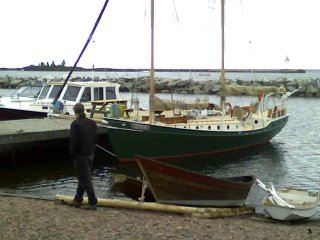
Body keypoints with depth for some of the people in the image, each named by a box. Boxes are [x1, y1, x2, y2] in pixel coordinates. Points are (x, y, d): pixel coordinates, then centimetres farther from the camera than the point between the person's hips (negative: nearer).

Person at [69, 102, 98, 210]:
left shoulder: (75, 124, -16)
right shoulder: (92, 123, 6)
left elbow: (73, 142, -17)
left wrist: (73, 155, -3)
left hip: (80, 156, -7)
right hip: (91, 154, 8)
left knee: (85, 179, -2)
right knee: (83, 177, 17)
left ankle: (93, 202, -2)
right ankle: (78, 200, 27)